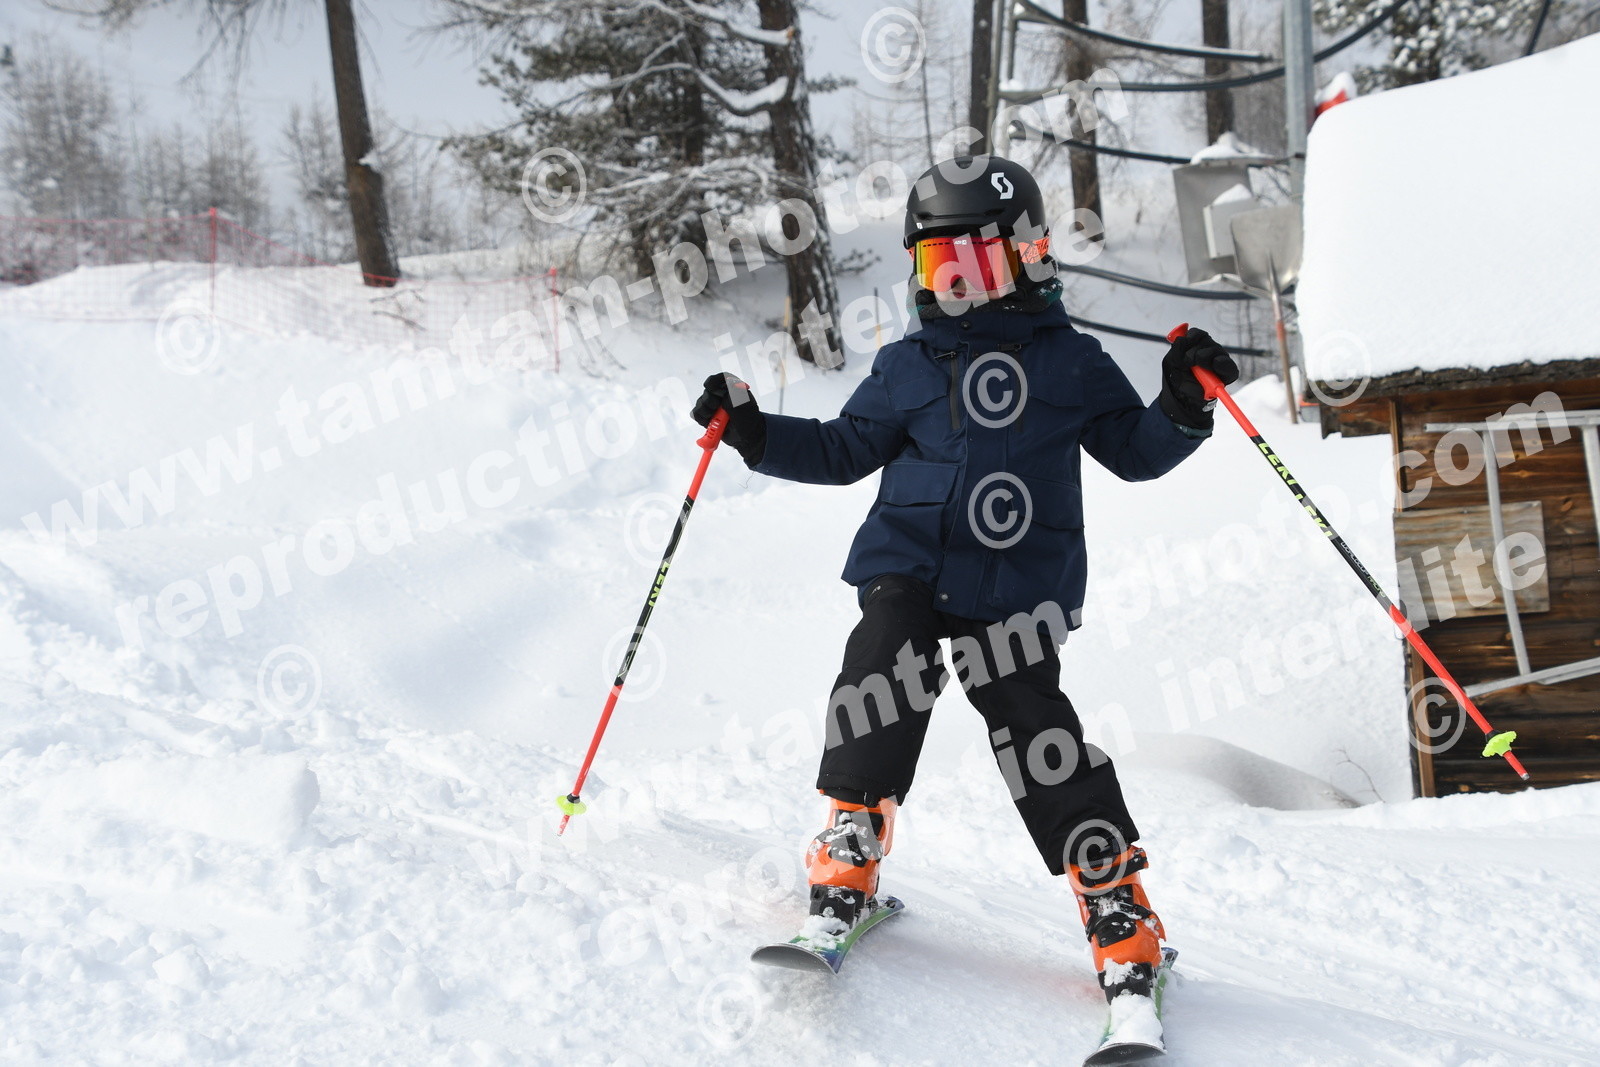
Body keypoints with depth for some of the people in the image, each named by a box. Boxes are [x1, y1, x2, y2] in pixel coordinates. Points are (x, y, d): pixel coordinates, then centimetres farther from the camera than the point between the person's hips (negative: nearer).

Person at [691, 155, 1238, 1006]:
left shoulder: (1071, 361, 10)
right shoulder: (906, 367, 15)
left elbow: (1133, 451, 12)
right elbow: (844, 451, 21)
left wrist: (1181, 410, -6)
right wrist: (756, 433, 11)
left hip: (1018, 585, -2)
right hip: (909, 563, 2)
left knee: (1034, 728, -12)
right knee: (883, 675, -24)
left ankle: (1121, 915, -5)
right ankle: (847, 863, -10)